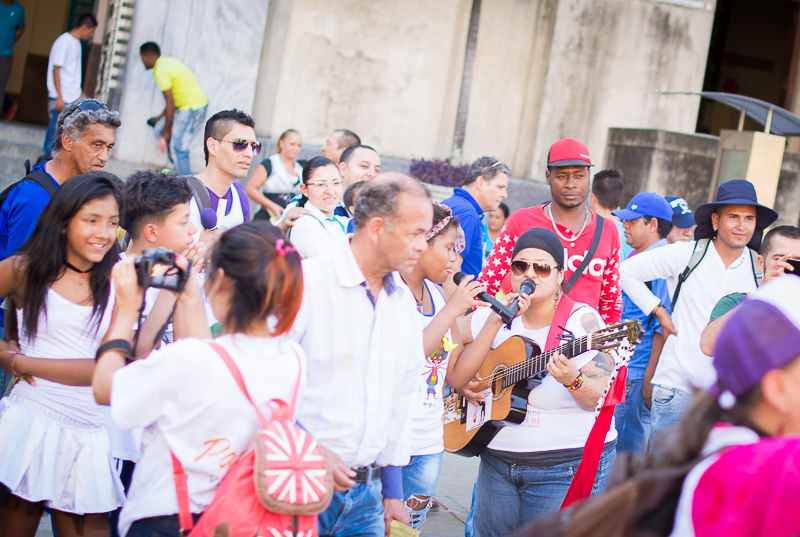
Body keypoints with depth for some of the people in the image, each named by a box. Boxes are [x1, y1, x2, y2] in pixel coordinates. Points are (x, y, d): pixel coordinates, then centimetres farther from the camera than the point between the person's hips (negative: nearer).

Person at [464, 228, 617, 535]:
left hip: (568, 465, -4)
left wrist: (573, 380, -34)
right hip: (497, 460, 5)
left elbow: (594, 400, -13)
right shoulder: (493, 316, 4)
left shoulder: (583, 320, -9)